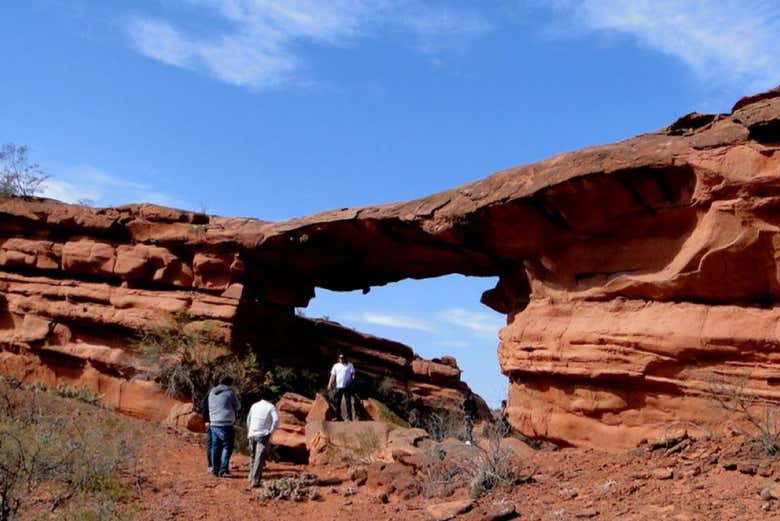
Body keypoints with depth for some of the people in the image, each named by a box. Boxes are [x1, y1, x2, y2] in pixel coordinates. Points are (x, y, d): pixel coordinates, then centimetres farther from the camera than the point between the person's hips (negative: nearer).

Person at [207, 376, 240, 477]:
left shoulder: (212, 392, 11)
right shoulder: (230, 392, -6)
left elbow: (210, 407, 17)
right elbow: (237, 407, 5)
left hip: (214, 424, 6)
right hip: (226, 424, -6)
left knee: (215, 447, 12)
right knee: (227, 447, 1)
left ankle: (215, 469, 17)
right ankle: (223, 470, -4)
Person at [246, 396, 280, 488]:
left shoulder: (254, 406, 12)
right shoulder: (271, 407, -3)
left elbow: (248, 420, 19)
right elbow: (276, 420, -18)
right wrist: (271, 432, -9)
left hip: (252, 435, 5)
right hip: (263, 436, -5)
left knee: (253, 457, 20)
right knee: (259, 459, -6)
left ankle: (251, 479, 29)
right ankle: (255, 481, -14)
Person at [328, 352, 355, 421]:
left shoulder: (349, 365, 8)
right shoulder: (336, 366, 13)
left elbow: (353, 373, 3)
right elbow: (333, 375, 9)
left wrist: (353, 380, -13)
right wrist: (330, 383, -1)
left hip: (347, 386, -2)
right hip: (338, 386, 3)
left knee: (348, 401, -3)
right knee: (337, 402, 4)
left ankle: (349, 417, 2)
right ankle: (338, 417, 12)